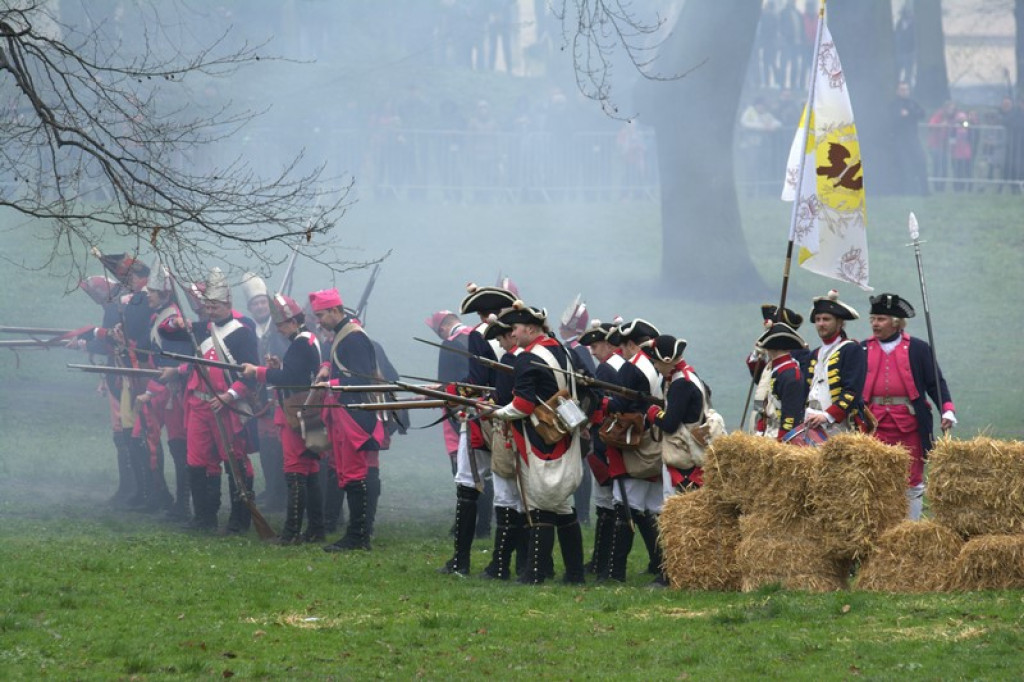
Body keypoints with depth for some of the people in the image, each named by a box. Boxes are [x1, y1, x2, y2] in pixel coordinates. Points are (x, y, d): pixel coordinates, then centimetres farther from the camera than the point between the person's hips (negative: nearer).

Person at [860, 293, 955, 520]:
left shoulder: (917, 349, 3)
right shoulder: (864, 349, 10)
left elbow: (935, 382, 1)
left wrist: (947, 410, -12)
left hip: (909, 424, -1)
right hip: (875, 424, 1)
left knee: (912, 481, 4)